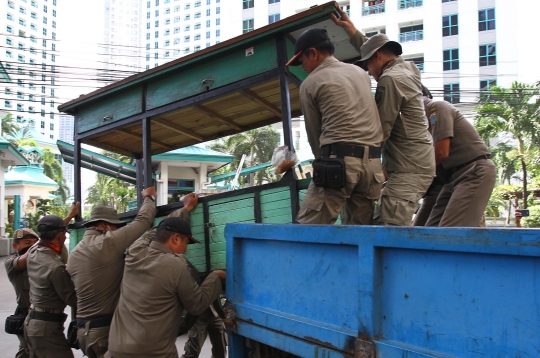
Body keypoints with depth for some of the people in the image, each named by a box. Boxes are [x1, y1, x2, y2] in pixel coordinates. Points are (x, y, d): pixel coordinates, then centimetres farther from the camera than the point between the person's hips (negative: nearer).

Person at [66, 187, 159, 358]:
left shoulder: (73, 254, 11)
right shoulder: (107, 243, -13)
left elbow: (75, 294, 16)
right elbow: (143, 220, -6)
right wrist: (149, 197, 10)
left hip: (83, 330, 8)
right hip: (107, 329, -8)